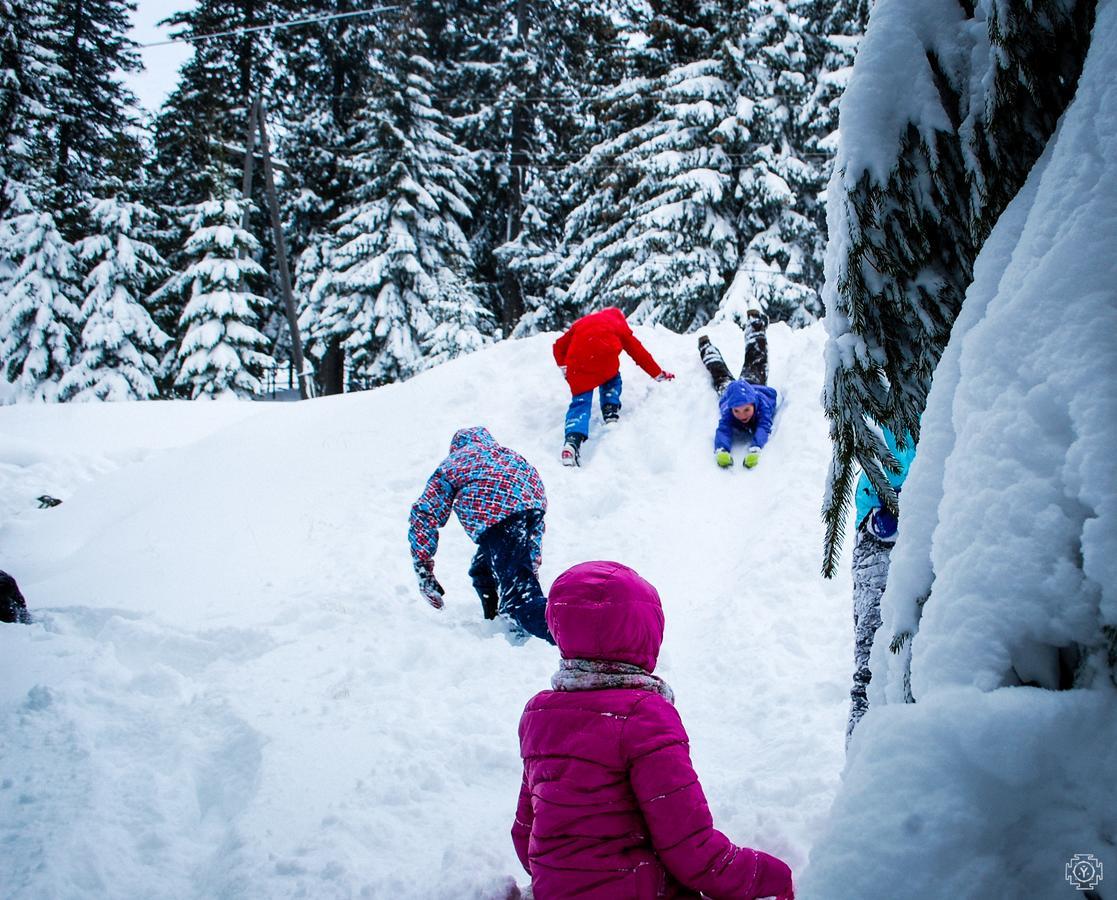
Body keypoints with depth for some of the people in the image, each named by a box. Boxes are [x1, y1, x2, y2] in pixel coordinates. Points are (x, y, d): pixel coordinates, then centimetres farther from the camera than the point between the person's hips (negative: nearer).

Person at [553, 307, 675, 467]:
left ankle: (572, 439, -23)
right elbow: (639, 353, 30)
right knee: (612, 380, 31)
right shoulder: (619, 325, 30)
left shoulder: (582, 323, 36)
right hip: (605, 359, -1)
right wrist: (659, 374, 38)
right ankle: (611, 411, 7)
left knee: (580, 402, 1)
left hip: (577, 364, 1)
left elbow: (559, 346, 30)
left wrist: (564, 368, 31)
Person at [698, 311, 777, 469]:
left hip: (753, 384, 1)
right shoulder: (728, 412, -49)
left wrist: (755, 450, -78)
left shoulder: (762, 404, -49)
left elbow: (763, 429, -59)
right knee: (720, 374, 30)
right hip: (728, 389, -1)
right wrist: (721, 451, -83)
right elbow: (723, 431, -60)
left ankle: (756, 324, 53)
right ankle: (706, 347, 60)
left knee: (756, 361, 28)